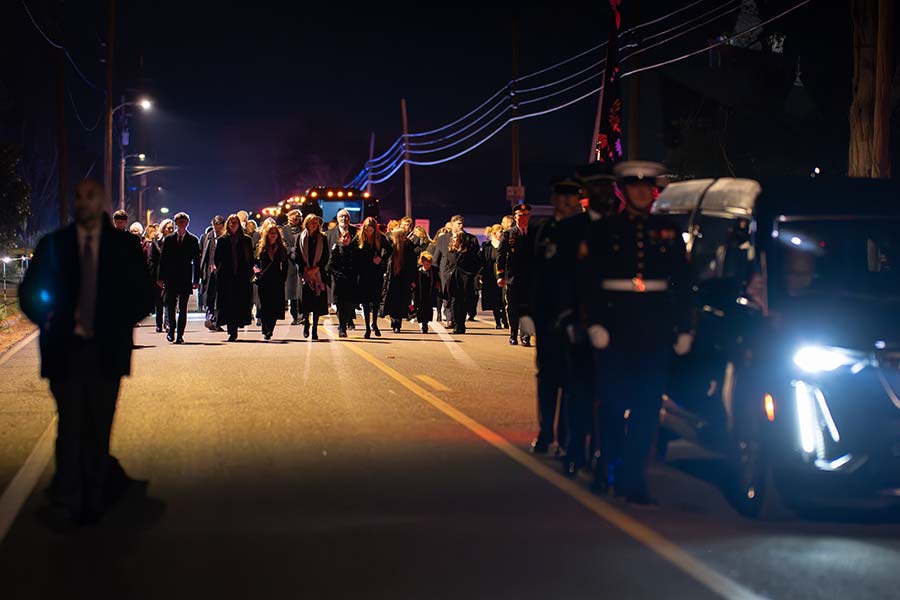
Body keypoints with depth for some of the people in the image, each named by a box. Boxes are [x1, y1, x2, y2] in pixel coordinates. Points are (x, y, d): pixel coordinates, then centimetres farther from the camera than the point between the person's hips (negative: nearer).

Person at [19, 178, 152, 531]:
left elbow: (143, 297, 7)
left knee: (99, 431, 6)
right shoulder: (53, 245, 6)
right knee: (70, 428, -4)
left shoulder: (124, 246, 5)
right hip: (65, 349, -1)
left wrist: (117, 324, -6)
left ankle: (94, 502, 14)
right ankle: (65, 506, -1)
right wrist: (48, 318, -8)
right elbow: (29, 293, 9)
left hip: (106, 352, 1)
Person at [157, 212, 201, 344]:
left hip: (186, 279, -1)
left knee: (183, 308, 0)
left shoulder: (193, 240, 5)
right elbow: (162, 259, 8)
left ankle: (180, 335, 5)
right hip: (171, 278, 1)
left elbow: (197, 261, 3)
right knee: (170, 306, -2)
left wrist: (196, 280, -2)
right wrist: (161, 278, 1)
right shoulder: (168, 239, 9)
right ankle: (171, 330, 15)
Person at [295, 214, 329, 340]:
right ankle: (306, 323, 12)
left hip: (318, 273, 0)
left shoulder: (322, 238, 9)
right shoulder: (300, 237, 7)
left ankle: (315, 329, 1)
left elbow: (325, 257, 5)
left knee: (317, 301, -3)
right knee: (305, 299, -7)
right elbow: (296, 255, 3)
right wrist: (305, 268, -9)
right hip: (305, 272, 0)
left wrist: (316, 268, -9)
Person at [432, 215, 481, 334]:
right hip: (448, 274, 0)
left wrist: (474, 272, -3)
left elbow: (477, 258, 8)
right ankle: (457, 325, 1)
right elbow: (436, 259, 13)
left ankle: (460, 325, 8)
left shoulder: (471, 239, 10)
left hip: (465, 275, 0)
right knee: (453, 301, -4)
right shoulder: (443, 239, 13)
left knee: (464, 301, -2)